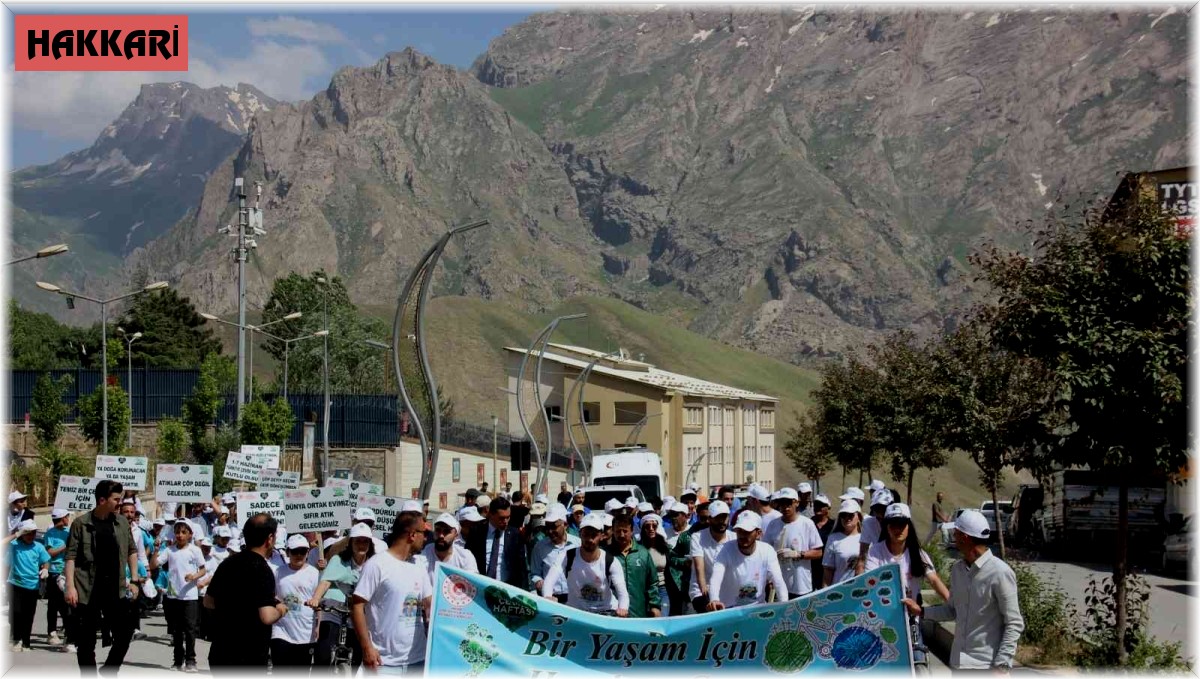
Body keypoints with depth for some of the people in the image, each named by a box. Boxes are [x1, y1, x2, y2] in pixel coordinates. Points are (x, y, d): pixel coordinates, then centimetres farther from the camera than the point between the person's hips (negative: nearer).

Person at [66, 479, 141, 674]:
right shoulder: (81, 524, -5)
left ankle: (108, 672, 18)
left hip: (116, 589, 4)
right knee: (86, 641, 2)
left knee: (125, 634, -1)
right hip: (88, 591, -3)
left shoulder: (122, 522, 7)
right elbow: (71, 557, -6)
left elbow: (132, 551, 15)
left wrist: (134, 580, 8)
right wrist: (70, 586, -15)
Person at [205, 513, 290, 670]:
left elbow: (208, 602, 18)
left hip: (219, 653, 8)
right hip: (248, 658, -8)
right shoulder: (262, 570, -17)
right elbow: (267, 617, -26)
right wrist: (280, 610, -6)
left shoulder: (227, 563, 7)